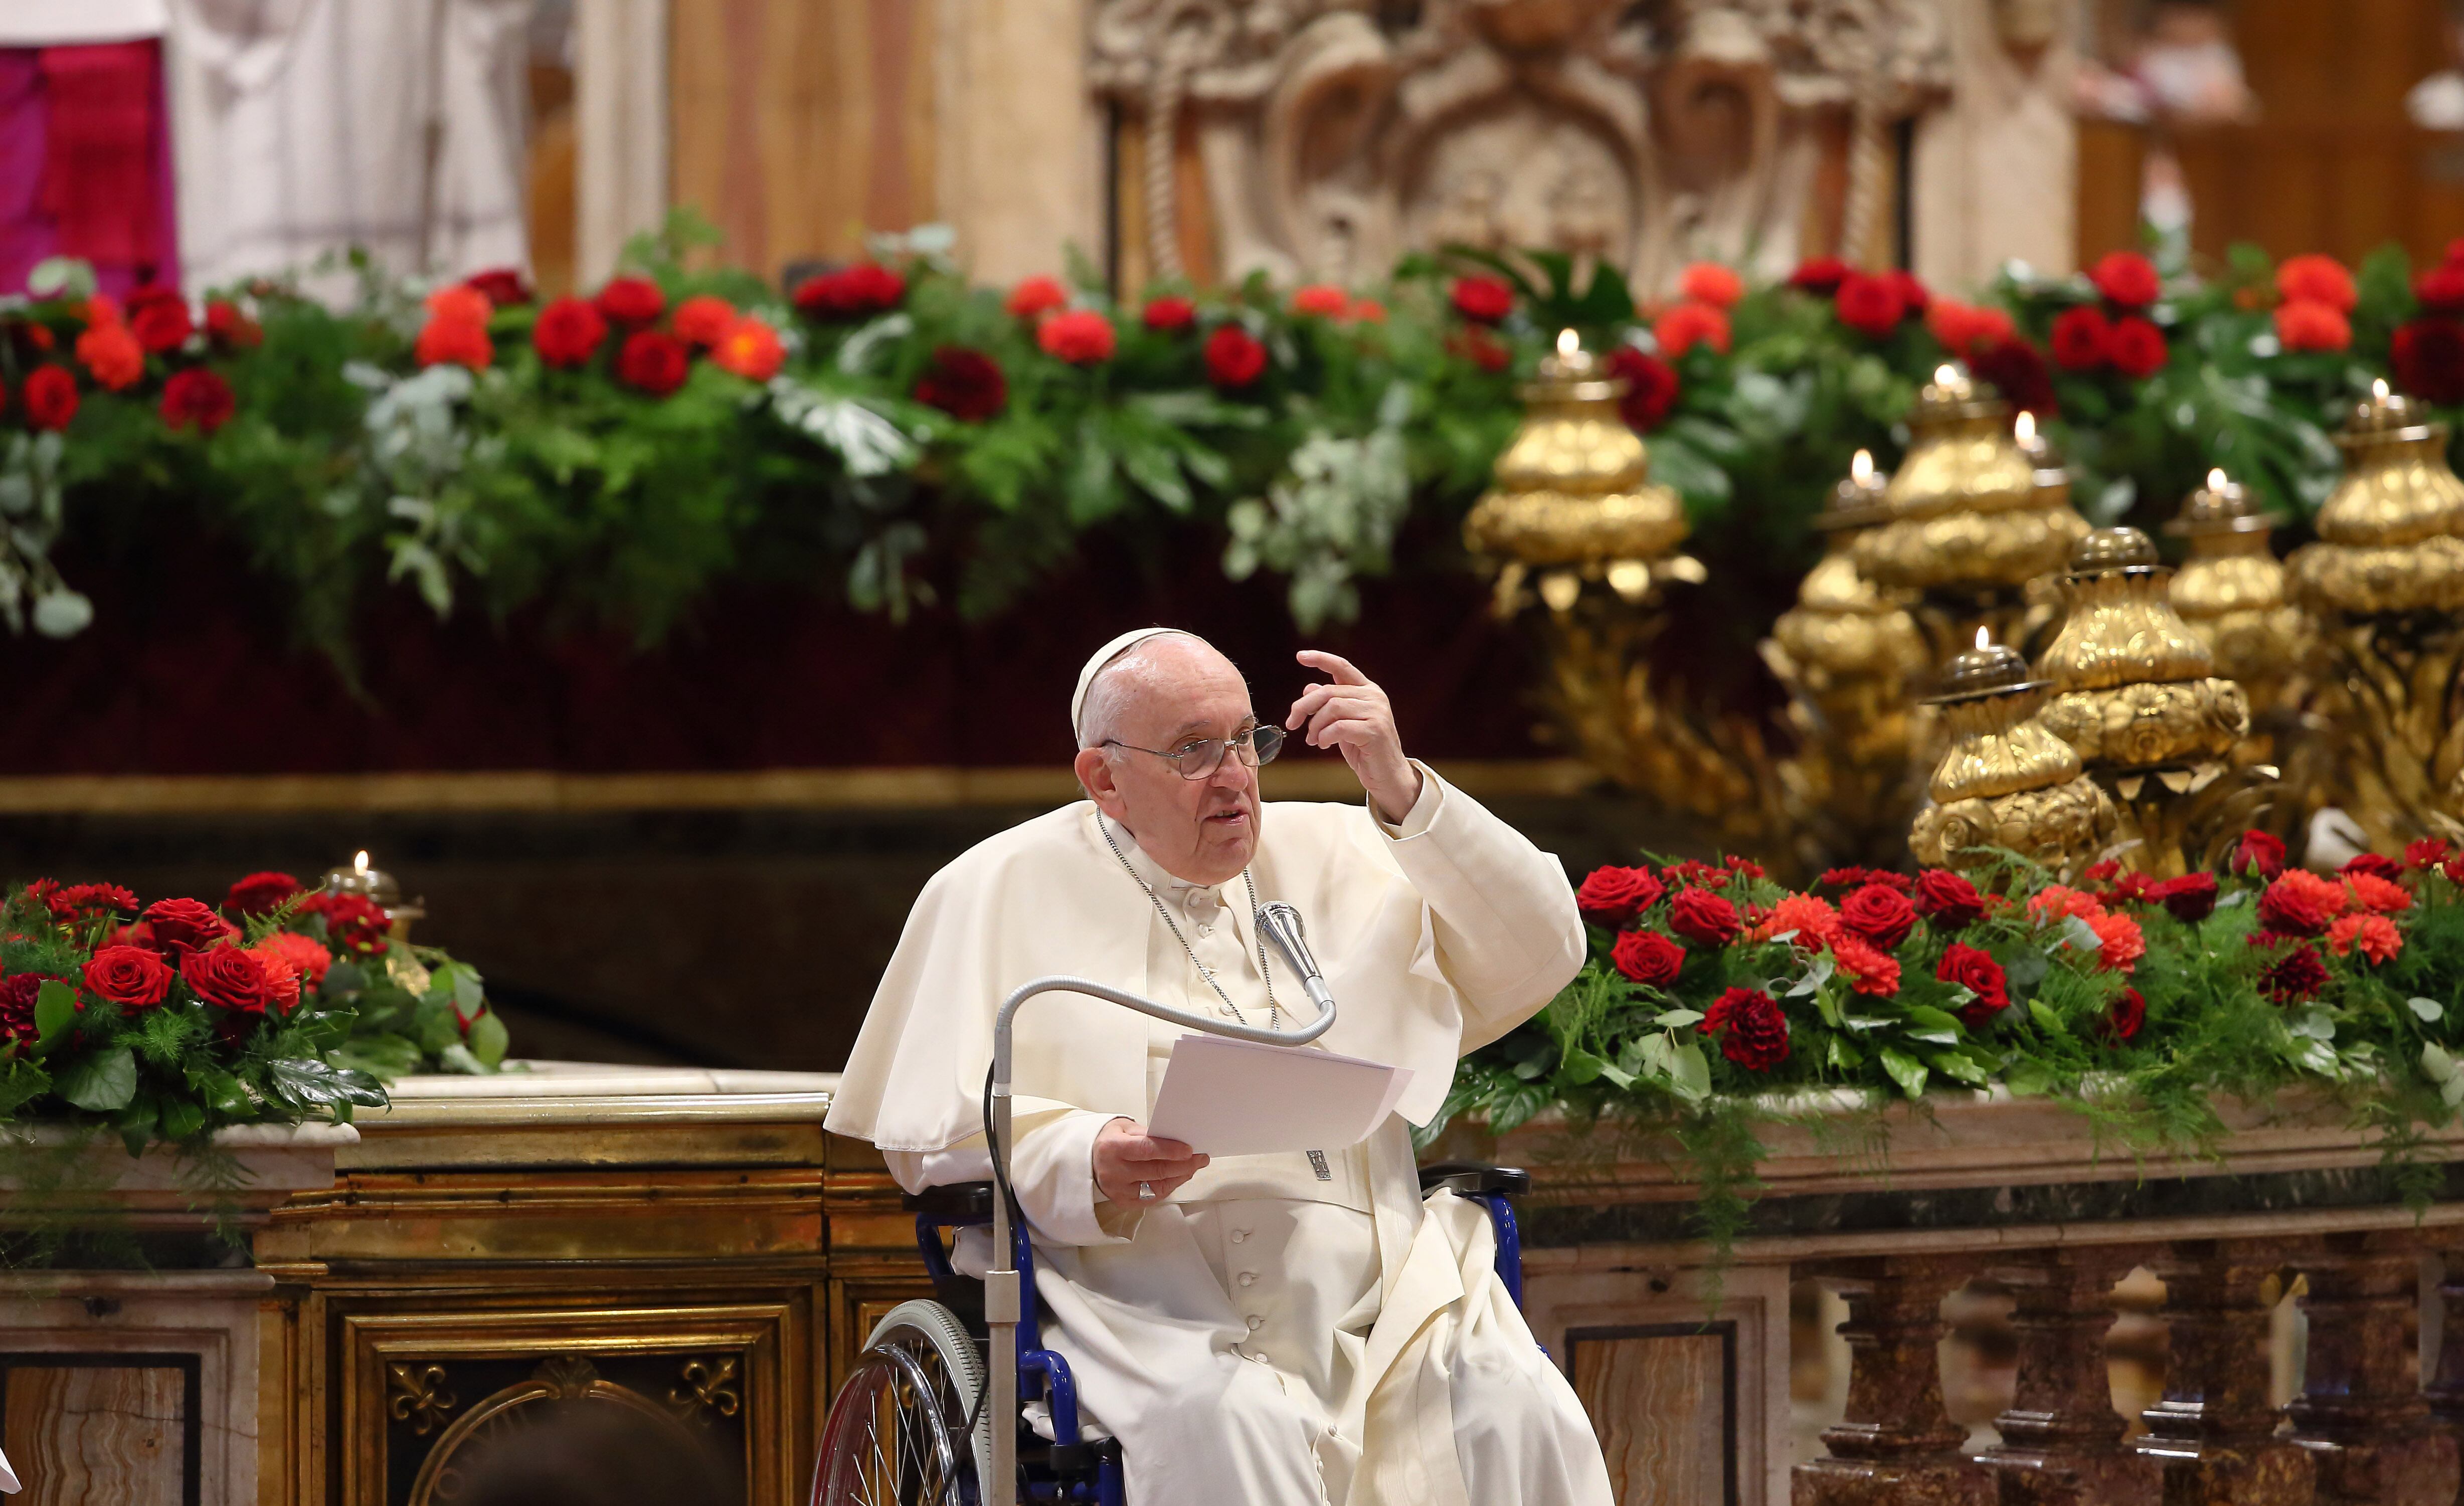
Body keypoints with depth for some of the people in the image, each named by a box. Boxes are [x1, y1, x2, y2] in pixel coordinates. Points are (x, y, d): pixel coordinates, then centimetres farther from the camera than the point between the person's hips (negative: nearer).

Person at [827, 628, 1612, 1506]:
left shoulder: (1334, 857, 19)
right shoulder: (1003, 892, 11)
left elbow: (1537, 962, 11)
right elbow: (924, 1134, 6)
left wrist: (1402, 794, 0)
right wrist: (1086, 1165, -15)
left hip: (1377, 1285, 3)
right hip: (1142, 1286, -3)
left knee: (1520, 1413, -27)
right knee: (1234, 1423, -37)